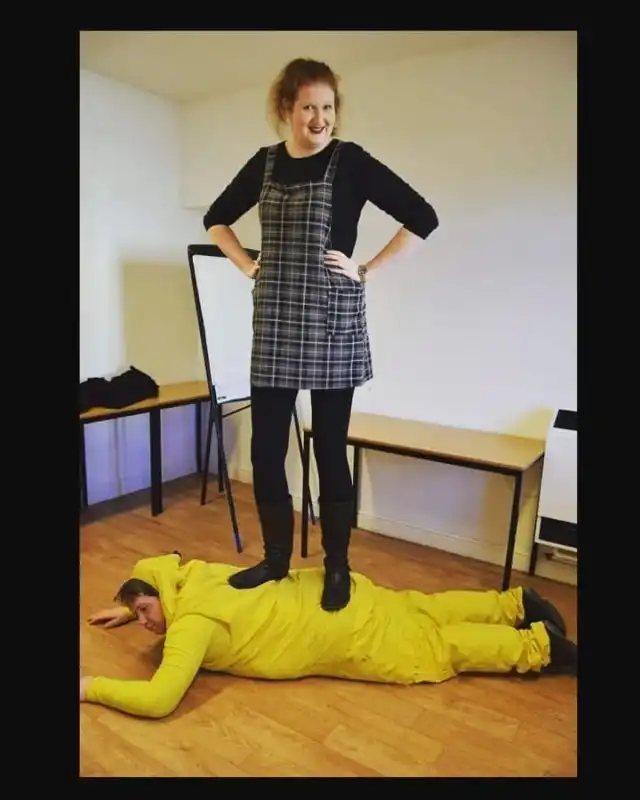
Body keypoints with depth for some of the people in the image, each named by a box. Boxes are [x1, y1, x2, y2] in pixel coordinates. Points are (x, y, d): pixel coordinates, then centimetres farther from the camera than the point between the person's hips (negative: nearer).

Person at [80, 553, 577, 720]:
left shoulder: (191, 621, -22)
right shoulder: (192, 578, 3)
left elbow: (158, 700, -29)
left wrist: (90, 687, -16)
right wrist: (127, 609, 25)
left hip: (339, 631, -8)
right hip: (320, 596, 8)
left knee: (437, 649, 5)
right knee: (426, 611, 18)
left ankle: (538, 646, 16)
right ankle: (515, 604, 30)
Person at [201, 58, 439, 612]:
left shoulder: (350, 160, -2)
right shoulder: (265, 163, 11)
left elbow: (423, 218, -5)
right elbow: (217, 219, 24)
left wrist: (367, 270, -7)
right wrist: (248, 265, 10)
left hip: (332, 323, -4)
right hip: (274, 324, 4)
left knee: (330, 450, 3)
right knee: (266, 449, 6)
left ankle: (338, 567, 22)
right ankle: (276, 559, 26)